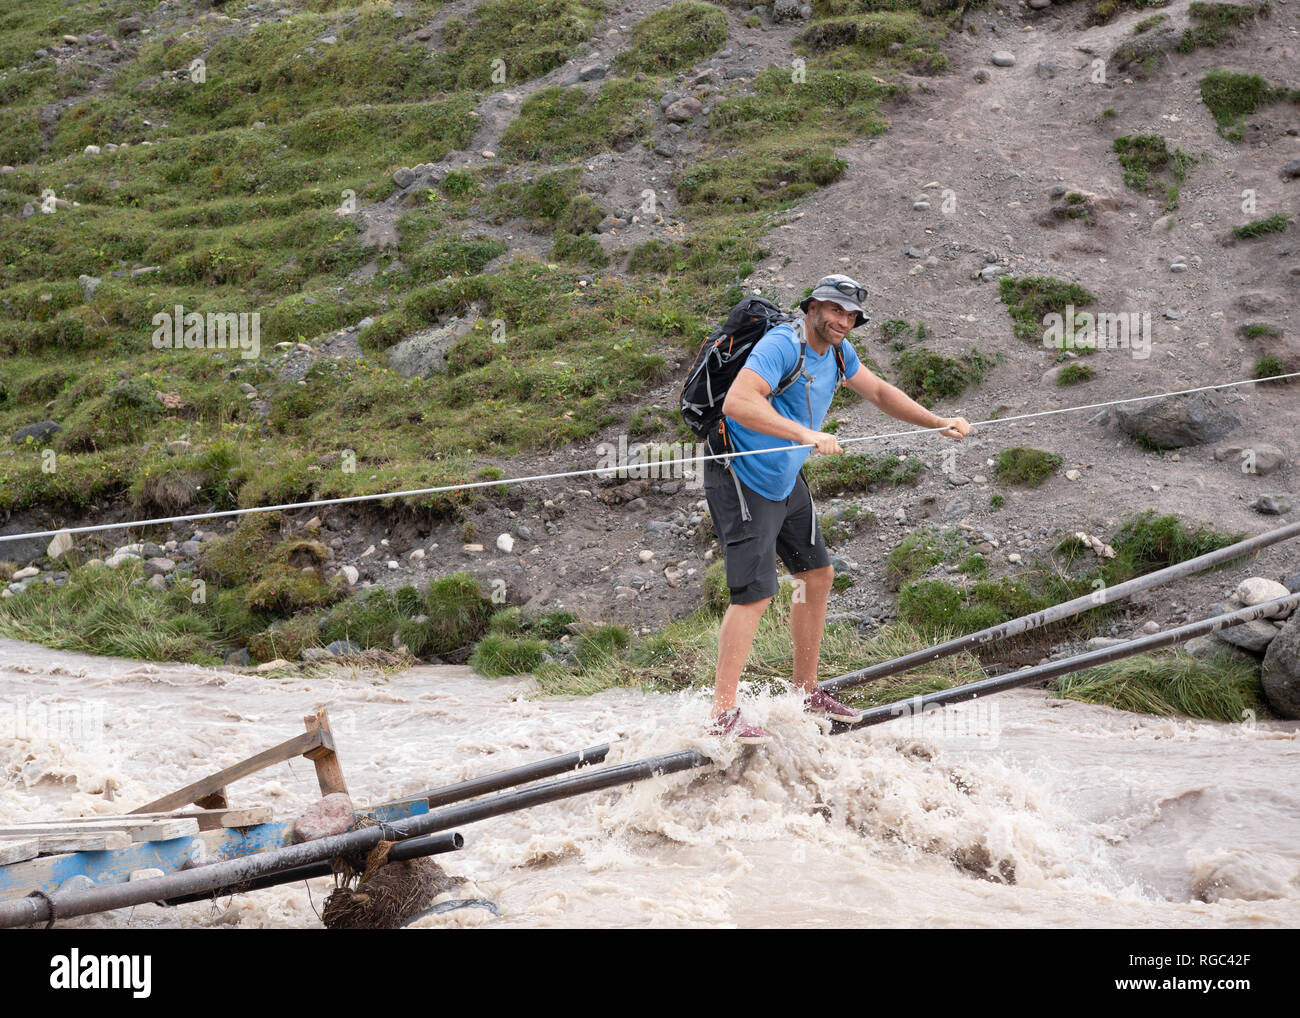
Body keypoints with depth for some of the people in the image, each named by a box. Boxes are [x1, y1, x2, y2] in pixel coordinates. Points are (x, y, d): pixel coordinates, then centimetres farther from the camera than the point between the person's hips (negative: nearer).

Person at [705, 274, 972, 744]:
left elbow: (878, 391, 20)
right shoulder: (782, 344, -23)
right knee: (755, 592, -15)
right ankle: (723, 714, -12)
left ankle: (806, 691, 28)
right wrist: (806, 434, -43)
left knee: (818, 574, 15)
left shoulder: (836, 351, 5)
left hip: (787, 481, 10)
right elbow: (736, 402, -37)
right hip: (743, 480, -10)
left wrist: (940, 423, 14)